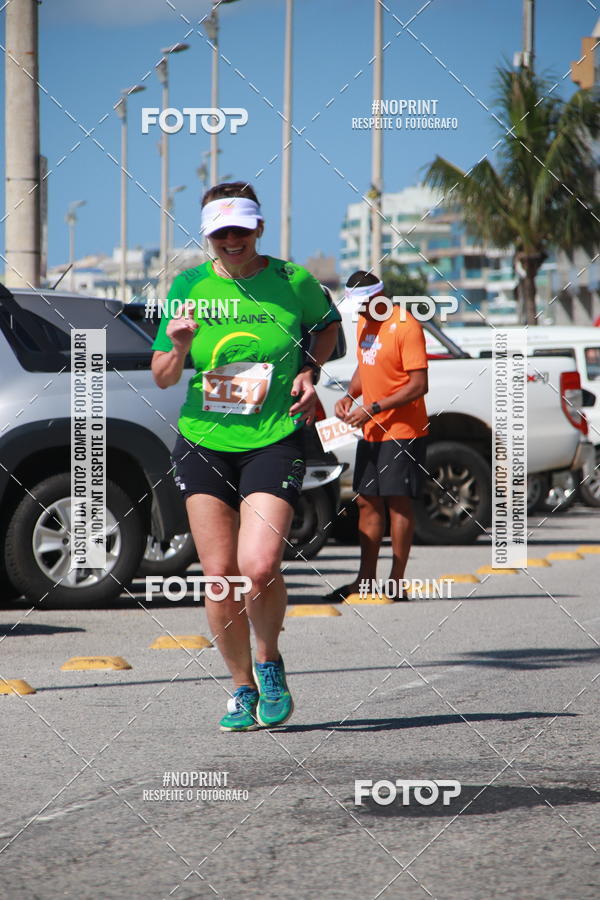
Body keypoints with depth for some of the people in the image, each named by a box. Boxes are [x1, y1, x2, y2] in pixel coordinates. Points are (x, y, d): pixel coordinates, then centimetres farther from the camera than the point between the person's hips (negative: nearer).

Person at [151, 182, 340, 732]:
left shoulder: (292, 282, -1)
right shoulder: (189, 287, 3)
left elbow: (327, 324, 20)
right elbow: (162, 379, 7)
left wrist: (310, 371, 2)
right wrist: (177, 349, -15)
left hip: (274, 442, -2)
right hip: (203, 443, 3)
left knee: (259, 566, -18)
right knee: (219, 575, 1)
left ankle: (269, 663, 11)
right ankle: (242, 688, 19)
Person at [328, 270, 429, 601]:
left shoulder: (405, 326, -15)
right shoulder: (364, 323, 12)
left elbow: (418, 385, -18)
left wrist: (373, 409, -20)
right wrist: (350, 396, 6)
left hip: (402, 431, -8)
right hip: (371, 432, 8)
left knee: (398, 501, -6)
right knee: (367, 502, 8)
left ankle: (397, 582, -4)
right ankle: (366, 579, 13)